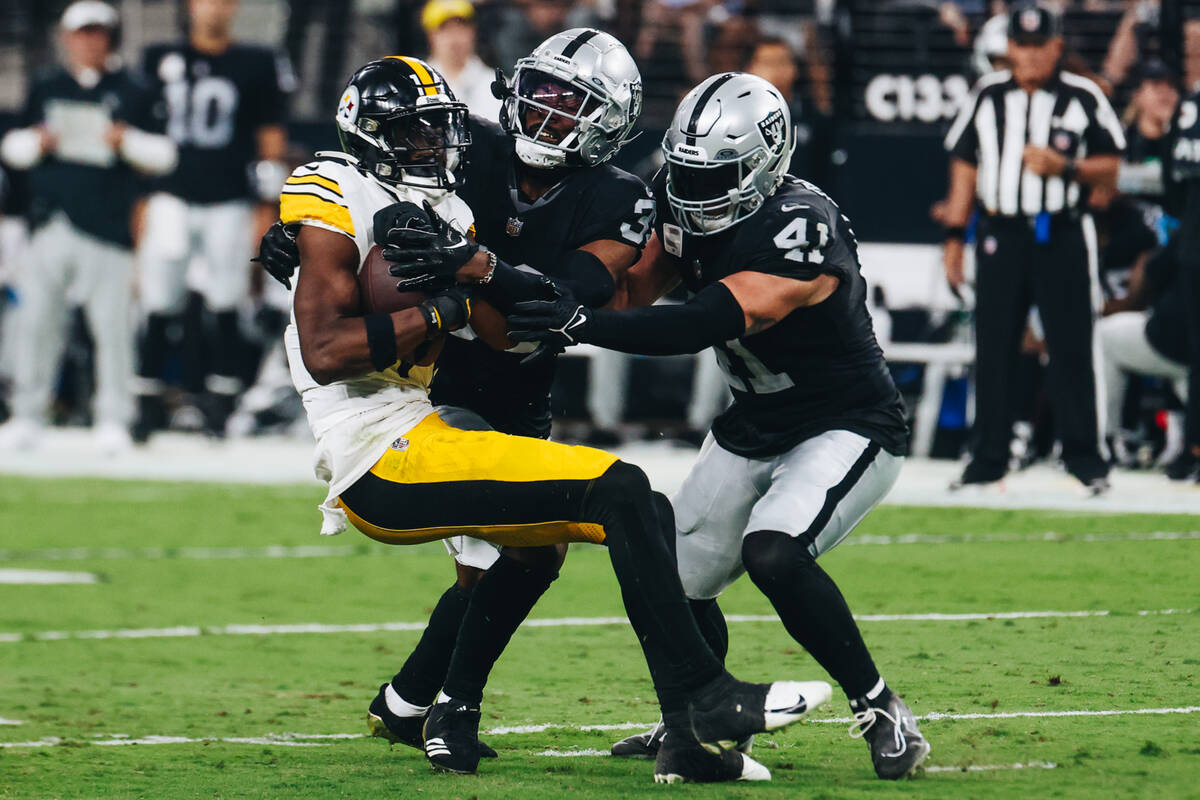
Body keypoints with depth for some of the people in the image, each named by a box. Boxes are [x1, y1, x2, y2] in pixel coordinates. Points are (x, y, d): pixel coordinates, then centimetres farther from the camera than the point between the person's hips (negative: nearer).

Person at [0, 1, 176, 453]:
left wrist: (128, 141, -12)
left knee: (112, 323, -6)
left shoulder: (133, 93, 7)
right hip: (52, 224, 3)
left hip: (108, 225, -3)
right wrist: (37, 142, -3)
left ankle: (114, 420, 0)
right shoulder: (45, 89, 16)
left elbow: (163, 156, 6)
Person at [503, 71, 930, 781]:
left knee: (773, 553, -31)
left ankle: (883, 714, -16)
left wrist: (583, 323, -47)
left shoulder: (801, 231, -31)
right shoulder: (690, 208, -6)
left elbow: (701, 325, -39)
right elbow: (635, 288, 1)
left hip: (847, 429, -8)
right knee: (675, 582, 8)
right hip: (754, 429, 8)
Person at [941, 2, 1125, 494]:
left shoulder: (1083, 98, 2)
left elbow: (1110, 167, 4)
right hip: (1000, 235, 3)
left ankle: (1085, 458, 2)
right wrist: (954, 235, 9)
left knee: (1072, 348, -4)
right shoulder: (988, 96, 10)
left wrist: (1063, 167, -14)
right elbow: (965, 166, 14)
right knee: (993, 349, 3)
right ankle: (988, 461, 9)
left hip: (1063, 236, -3)